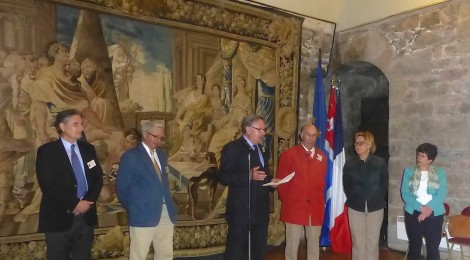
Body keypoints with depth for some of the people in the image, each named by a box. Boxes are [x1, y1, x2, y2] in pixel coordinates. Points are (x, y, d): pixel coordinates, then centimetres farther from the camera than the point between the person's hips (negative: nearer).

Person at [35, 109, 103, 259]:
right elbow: (48, 185, -13)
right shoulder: (46, 151, -5)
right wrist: (74, 205, -15)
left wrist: (88, 202, -9)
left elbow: (98, 177, 6)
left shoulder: (88, 149, 10)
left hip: (86, 215, 4)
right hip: (59, 217, -4)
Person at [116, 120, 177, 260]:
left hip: (167, 212, 6)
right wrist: (133, 208, 2)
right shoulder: (131, 156, -7)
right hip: (144, 214, -6)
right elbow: (122, 187, -4)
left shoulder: (162, 154, 13)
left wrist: (167, 202, 8)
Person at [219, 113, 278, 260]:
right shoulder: (232, 148, -9)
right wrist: (249, 176, -28)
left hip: (261, 209, 8)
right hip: (241, 210, -8)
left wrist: (271, 182, 3)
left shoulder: (260, 149, 16)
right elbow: (224, 177, -17)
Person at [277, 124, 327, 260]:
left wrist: (320, 200, 8)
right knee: (292, 243, 3)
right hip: (294, 206, -4)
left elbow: (322, 181, 16)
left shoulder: (321, 156, 10)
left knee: (314, 242, 12)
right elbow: (281, 180, -1)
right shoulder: (289, 154, -2)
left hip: (316, 207, 4)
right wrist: (287, 201, -1)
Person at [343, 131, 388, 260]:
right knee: (358, 243, 5)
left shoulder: (380, 163, -3)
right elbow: (346, 186, 7)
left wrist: (377, 200, 2)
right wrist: (353, 200, 4)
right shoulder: (349, 164, -1)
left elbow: (385, 184, 4)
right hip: (355, 208, 0)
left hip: (375, 208, 0)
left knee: (373, 242, 7)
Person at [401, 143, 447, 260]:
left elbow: (441, 195, -5)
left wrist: (428, 209, -17)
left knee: (433, 248, 2)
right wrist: (421, 207, -16)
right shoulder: (409, 172, 4)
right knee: (414, 246, 7)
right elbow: (405, 193, -4)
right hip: (413, 213, 0)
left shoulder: (440, 173, 5)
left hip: (434, 214, 0)